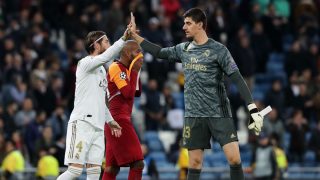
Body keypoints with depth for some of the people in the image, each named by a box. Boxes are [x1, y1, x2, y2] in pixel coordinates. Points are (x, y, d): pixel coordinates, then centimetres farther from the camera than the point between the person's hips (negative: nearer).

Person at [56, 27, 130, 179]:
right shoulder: (85, 63, -5)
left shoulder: (101, 69, 22)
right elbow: (106, 57, -24)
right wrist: (124, 38, -27)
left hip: (97, 127, 8)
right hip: (82, 123, -8)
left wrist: (110, 120, 29)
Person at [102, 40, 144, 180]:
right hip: (118, 119, -10)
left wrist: (136, 72, 12)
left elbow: (137, 93, 21)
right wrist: (135, 71, -11)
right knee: (138, 163, -13)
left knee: (112, 167, 8)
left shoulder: (125, 69, 17)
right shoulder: (116, 68, -11)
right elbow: (128, 94, -18)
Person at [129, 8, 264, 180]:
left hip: (219, 113, -4)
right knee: (195, 162, 2)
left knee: (234, 158, -15)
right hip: (193, 115, 4)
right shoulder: (183, 49, 8)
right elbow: (159, 52, 23)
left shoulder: (218, 50, -7)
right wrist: (134, 35, 21)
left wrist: (253, 110, -17)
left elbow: (238, 80, -11)